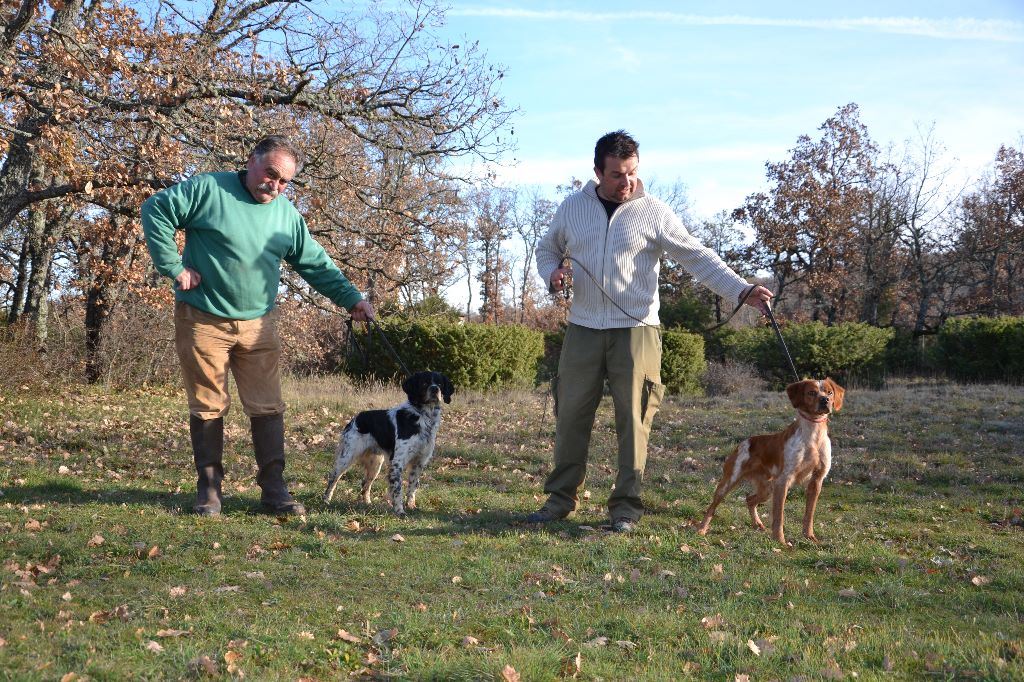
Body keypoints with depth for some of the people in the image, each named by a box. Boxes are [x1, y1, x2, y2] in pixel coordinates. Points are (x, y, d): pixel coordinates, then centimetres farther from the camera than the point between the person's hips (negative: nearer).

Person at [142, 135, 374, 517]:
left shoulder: (287, 214, 8)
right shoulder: (209, 190, -7)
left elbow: (317, 265, 12)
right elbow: (155, 210, -7)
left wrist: (351, 299, 2)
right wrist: (173, 267, -11)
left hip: (258, 326, 4)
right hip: (202, 321, -4)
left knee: (268, 409, 1)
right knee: (207, 408, 5)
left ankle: (273, 488, 7)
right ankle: (208, 488, 15)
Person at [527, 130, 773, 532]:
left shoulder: (654, 213, -2)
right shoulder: (572, 208, 6)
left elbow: (698, 258, -5)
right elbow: (547, 249, 20)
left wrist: (742, 291, -16)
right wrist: (553, 273, -3)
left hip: (635, 330, -2)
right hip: (583, 329, 3)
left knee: (633, 419, -1)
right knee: (571, 414, 6)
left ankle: (626, 506, 8)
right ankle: (561, 498, 19)